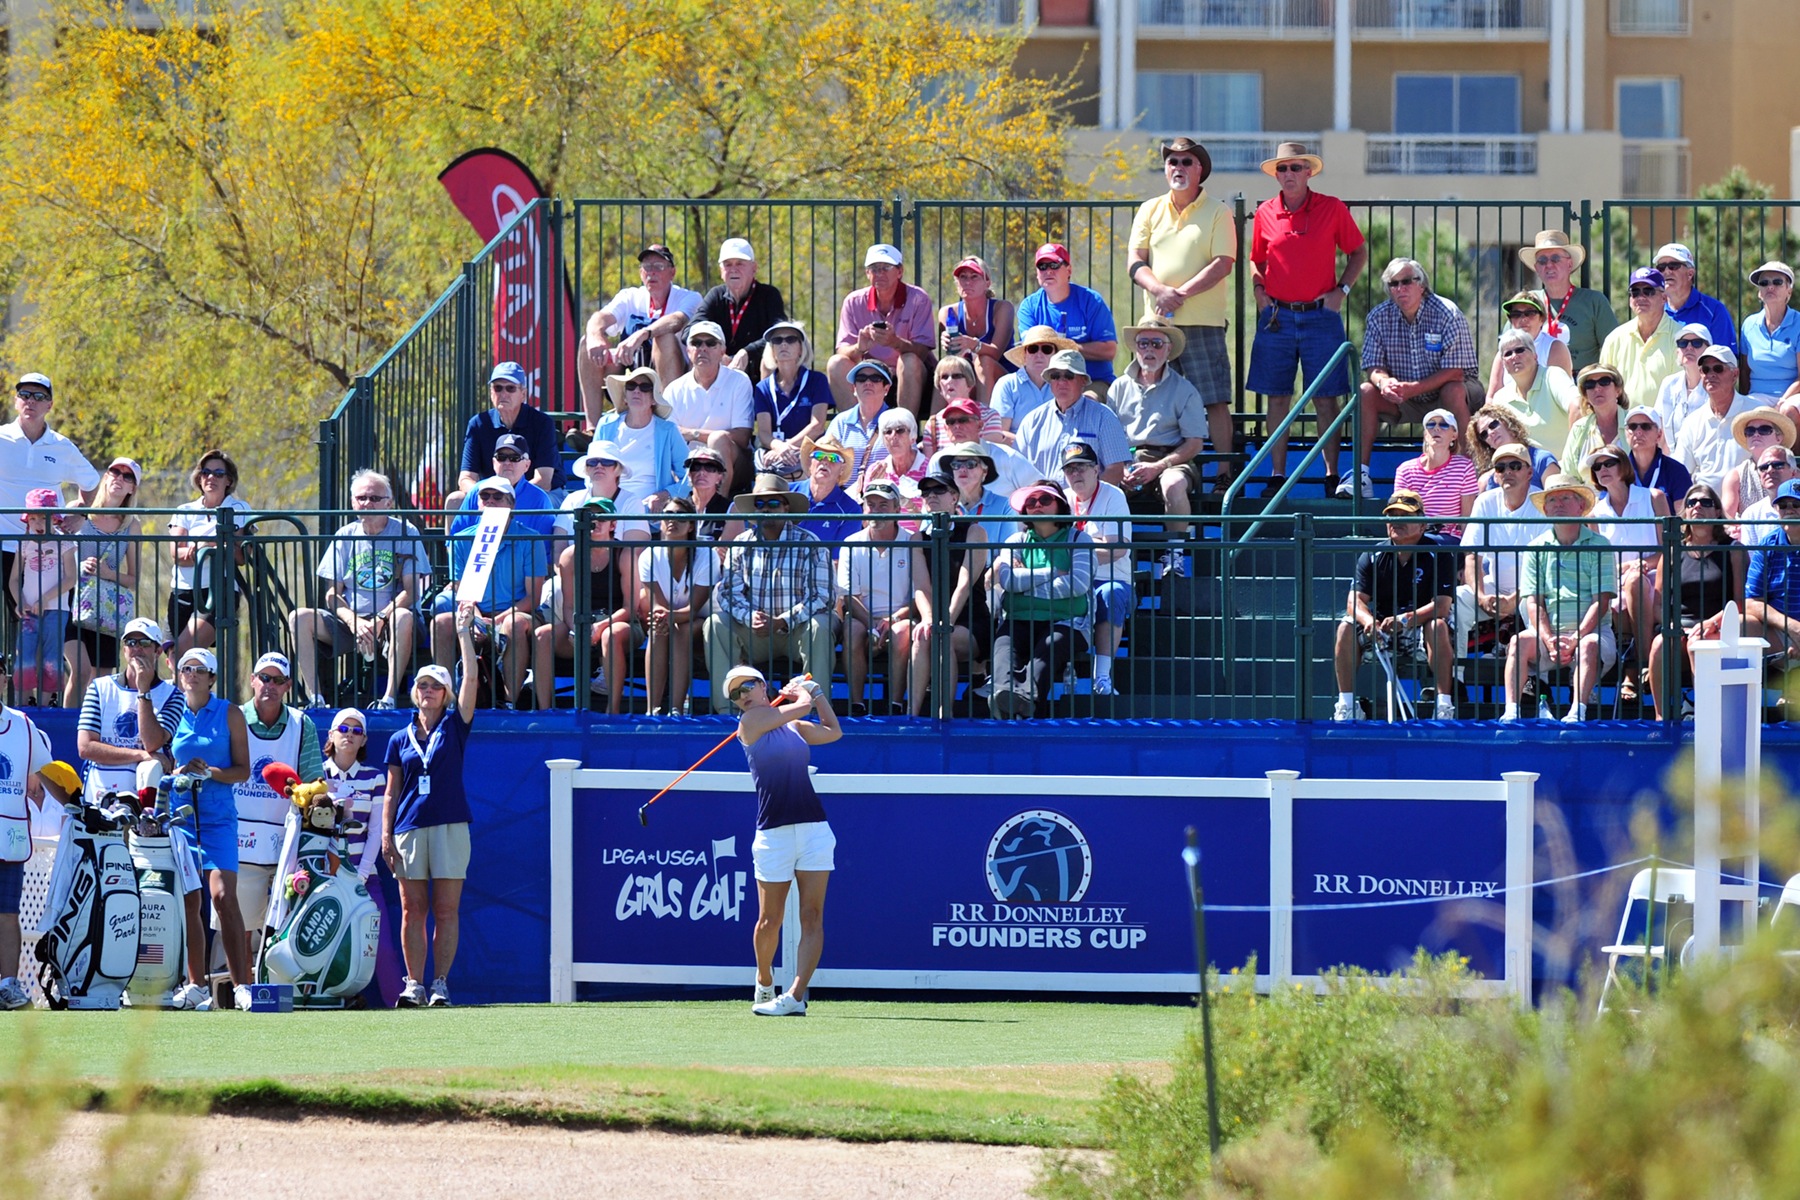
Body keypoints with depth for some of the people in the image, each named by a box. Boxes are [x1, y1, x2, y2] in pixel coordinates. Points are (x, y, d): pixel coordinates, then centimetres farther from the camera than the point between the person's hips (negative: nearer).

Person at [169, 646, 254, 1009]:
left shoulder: (229, 714, 4)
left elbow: (243, 771, 2)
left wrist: (209, 773, -15)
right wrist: (176, 775, -5)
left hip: (218, 815, -3)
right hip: (180, 812, 3)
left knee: (223, 897, -16)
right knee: (188, 903, 1)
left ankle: (241, 984, -17)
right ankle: (196, 985, 8)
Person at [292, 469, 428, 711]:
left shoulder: (405, 533, 1)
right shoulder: (345, 536, 10)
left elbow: (411, 592, -7)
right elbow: (332, 594, 6)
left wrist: (380, 620, -21)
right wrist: (353, 621, -14)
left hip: (388, 620, -3)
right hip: (350, 621, 3)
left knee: (404, 618, -38)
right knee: (299, 618, -19)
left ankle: (389, 698, -37)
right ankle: (315, 698, -25)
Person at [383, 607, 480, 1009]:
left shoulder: (454, 727, 8)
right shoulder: (400, 740, 13)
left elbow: (471, 678, -2)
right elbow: (391, 793, 13)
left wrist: (464, 633, -4)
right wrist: (386, 836, 4)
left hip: (449, 825, -2)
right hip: (409, 826, 2)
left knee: (446, 909, -3)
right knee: (413, 910, 0)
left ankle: (441, 983, -1)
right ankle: (413, 984, 1)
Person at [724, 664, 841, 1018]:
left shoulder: (794, 726, 16)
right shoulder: (751, 721, -1)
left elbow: (833, 731, 32)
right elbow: (801, 707, -2)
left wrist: (817, 692, 30)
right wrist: (803, 693, 18)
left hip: (814, 826, 4)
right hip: (774, 831, -4)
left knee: (812, 917, -7)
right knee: (770, 920, 2)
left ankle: (796, 995, -12)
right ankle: (764, 984, 26)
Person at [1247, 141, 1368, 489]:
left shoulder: (1332, 209, 0)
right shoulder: (1266, 213, 6)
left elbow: (1359, 252, 11)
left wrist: (1342, 290, -1)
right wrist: (1258, 288, 2)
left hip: (1320, 314, -2)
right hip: (1277, 316, 2)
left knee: (1326, 399, -2)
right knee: (1277, 398, 3)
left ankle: (1332, 475, 3)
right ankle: (1277, 476, 7)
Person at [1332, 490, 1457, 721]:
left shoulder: (1438, 556, -8)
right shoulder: (1372, 557, 2)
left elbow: (1441, 606, -18)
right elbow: (1356, 601, -7)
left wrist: (1404, 619, -33)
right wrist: (1369, 621, -31)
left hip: (1419, 632, -3)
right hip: (1380, 632, 3)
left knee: (1438, 627, -34)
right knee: (1346, 628, -22)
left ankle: (1445, 704, -33)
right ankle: (1345, 704, -20)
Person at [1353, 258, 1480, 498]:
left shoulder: (1447, 314, -18)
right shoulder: (1379, 317, -5)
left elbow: (1455, 371, -22)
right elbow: (1374, 367, -5)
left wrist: (1413, 388, -32)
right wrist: (1384, 382, -31)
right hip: (1404, 399, 4)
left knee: (1453, 392, -36)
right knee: (1366, 393, -20)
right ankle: (1361, 474, -22)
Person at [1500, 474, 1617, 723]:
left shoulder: (1599, 546, 1)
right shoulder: (1536, 549, 10)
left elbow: (1601, 602, -5)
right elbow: (1534, 602, 3)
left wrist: (1575, 639, -17)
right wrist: (1549, 641, -13)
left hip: (1592, 629, -2)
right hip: (1549, 630, 2)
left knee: (1589, 645, -35)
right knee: (1520, 642, -26)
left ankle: (1578, 712, -46)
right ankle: (1511, 712, -36)